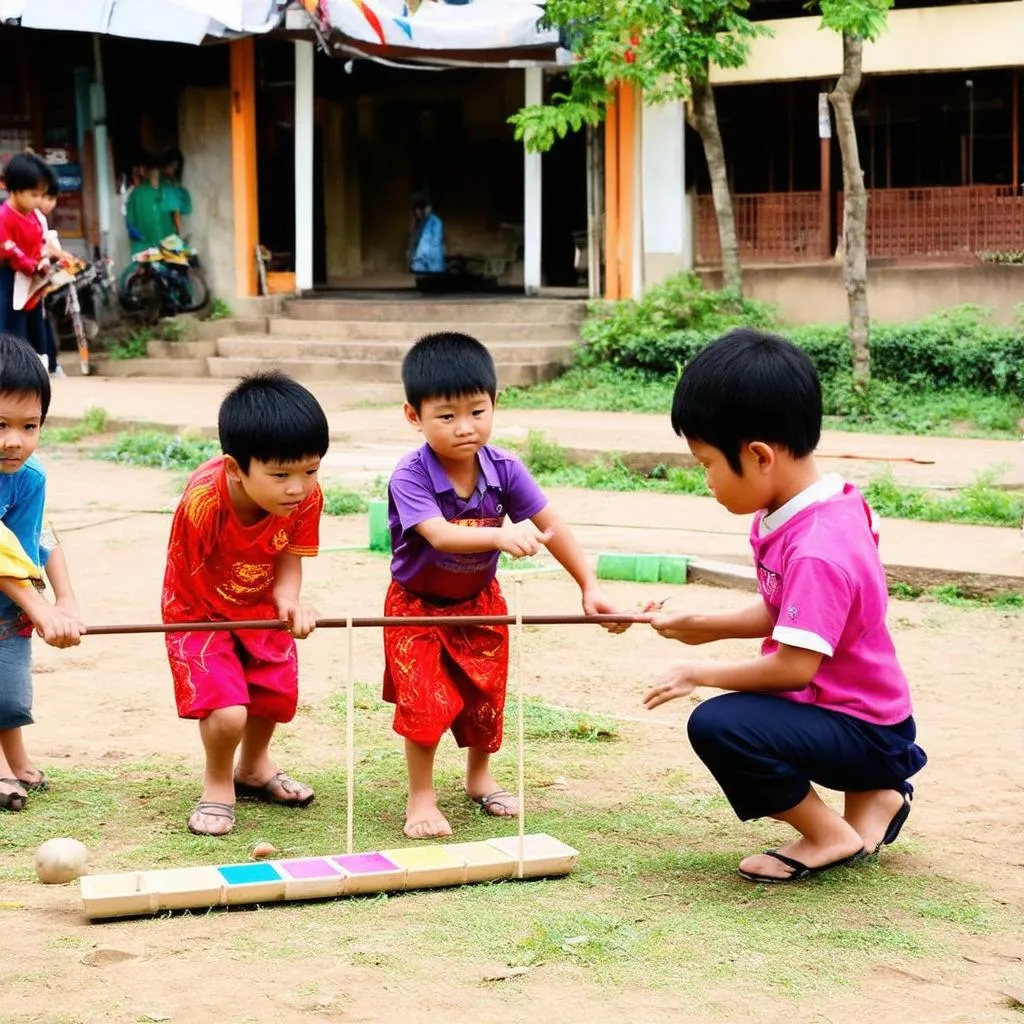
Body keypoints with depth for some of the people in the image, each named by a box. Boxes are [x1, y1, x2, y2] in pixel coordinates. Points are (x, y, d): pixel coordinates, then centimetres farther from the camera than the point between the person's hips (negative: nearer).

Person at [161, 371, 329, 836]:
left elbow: (289, 556, -11)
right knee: (227, 712, -20)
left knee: (277, 695, 13)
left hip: (262, 609, 5)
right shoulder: (203, 501, -36)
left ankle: (254, 767, 47)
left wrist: (288, 600, -29)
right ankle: (217, 785, 13)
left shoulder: (307, 496, -22)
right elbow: (188, 573, -21)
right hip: (199, 614, -5)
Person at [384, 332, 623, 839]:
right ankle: (421, 798, 6)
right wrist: (502, 535, -60)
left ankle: (479, 778, 38)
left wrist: (589, 586, -11)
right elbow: (439, 534, -44)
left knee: (484, 699, 12)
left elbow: (551, 526, -9)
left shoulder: (504, 470, -17)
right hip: (417, 606, -4)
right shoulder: (410, 477, -29)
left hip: (479, 603, 4)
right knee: (425, 703, -12)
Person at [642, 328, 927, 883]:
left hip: (867, 733, -11)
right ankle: (873, 796, 20)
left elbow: (793, 666, -29)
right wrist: (699, 626, 7)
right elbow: (779, 614, 11)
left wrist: (703, 672, -16)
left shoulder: (817, 552, -29)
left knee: (717, 726, -28)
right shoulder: (813, 510, 2)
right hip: (846, 707, 11)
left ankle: (832, 836, -7)